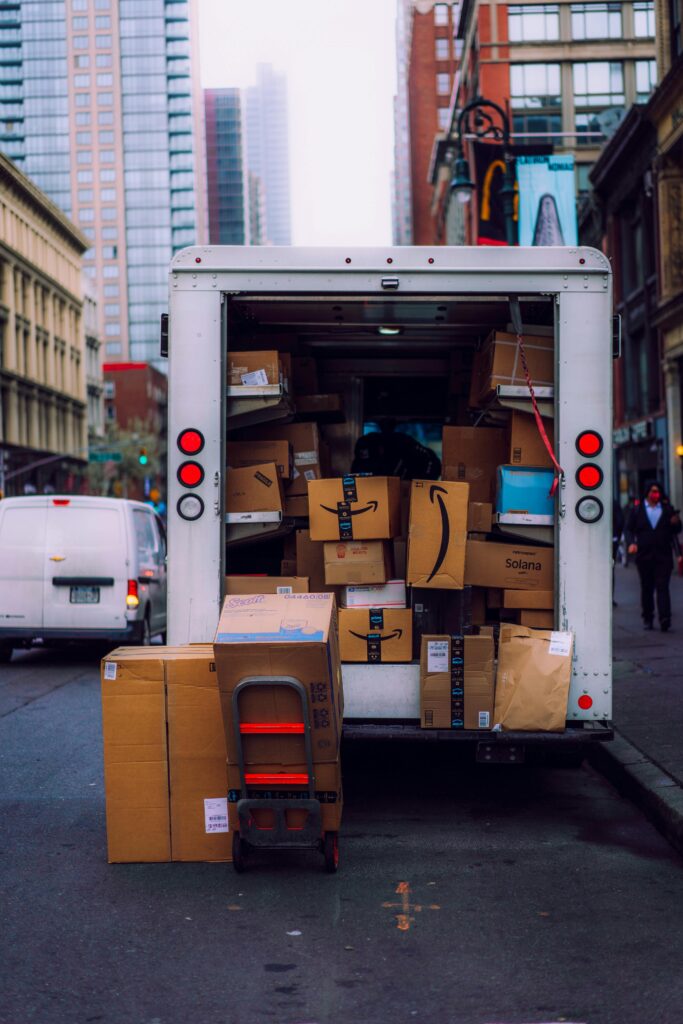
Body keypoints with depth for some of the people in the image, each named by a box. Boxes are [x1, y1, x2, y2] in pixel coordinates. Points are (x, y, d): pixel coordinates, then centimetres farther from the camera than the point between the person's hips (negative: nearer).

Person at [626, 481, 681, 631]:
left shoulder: (667, 509, 9)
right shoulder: (637, 510, 7)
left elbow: (676, 531, 13)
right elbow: (629, 529, 8)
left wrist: (675, 522, -9)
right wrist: (632, 543, -10)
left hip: (663, 555, -1)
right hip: (644, 555, 1)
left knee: (662, 587, -10)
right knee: (646, 588, 7)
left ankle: (665, 619, -18)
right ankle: (648, 619, 17)